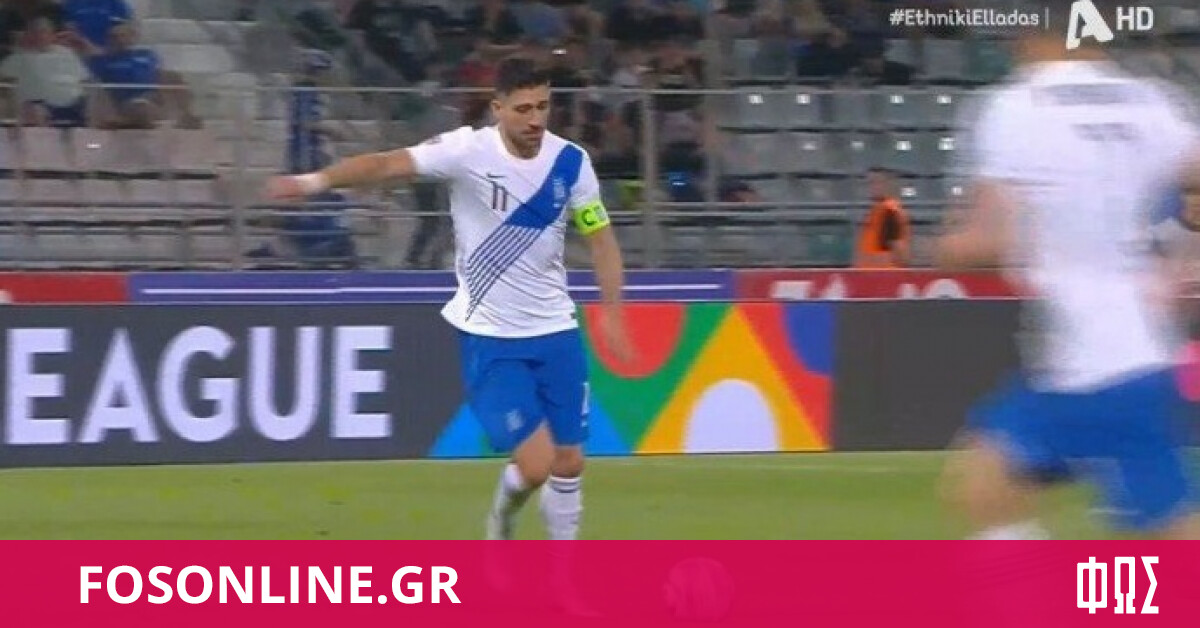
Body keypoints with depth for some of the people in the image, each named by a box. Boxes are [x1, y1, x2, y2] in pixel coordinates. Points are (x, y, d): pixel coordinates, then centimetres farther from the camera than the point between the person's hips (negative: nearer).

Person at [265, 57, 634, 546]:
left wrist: (611, 312, -1)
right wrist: (315, 181, -40)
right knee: (535, 464, -12)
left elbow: (600, 237, 8)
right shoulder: (468, 151, -16)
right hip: (488, 336, -4)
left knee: (569, 461, 6)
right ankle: (502, 519, 24)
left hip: (555, 331, 4)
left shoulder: (571, 162, -4)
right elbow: (388, 164, -26)